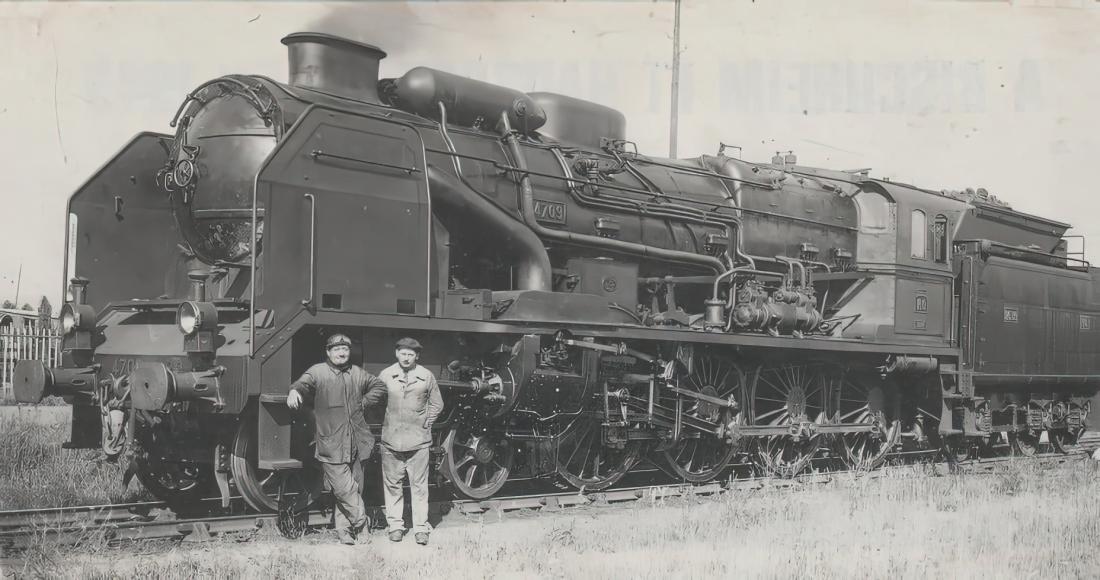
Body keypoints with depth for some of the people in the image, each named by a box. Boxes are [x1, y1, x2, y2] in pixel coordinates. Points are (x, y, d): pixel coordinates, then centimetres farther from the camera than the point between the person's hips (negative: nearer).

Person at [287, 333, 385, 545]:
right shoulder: (318, 372, -4)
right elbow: (304, 383, -25)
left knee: (355, 489, 9)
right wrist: (294, 391, -47)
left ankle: (345, 530, 20)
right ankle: (361, 522, 6)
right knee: (344, 489, -11)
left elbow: (379, 385, 28)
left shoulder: (357, 374, 12)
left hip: (357, 444, 5)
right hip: (331, 446, -5)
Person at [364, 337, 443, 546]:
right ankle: (395, 525, 17)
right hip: (391, 439, 1)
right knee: (391, 484, 6)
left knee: (419, 485, 2)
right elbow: (371, 398, 10)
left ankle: (421, 527, 8)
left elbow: (437, 405, 11)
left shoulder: (426, 376, 1)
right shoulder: (386, 375, 0)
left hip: (418, 440, -1)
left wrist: (426, 423, 5)